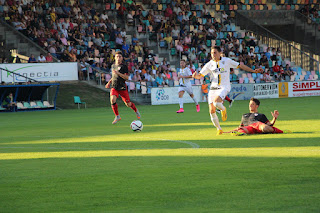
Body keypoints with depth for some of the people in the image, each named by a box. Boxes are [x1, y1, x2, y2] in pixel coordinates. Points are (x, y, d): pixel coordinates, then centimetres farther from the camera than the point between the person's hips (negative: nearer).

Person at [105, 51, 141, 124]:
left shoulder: (124, 66, -5)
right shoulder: (113, 66, 13)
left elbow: (127, 77, -13)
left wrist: (118, 73, -22)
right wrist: (109, 82, 18)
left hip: (122, 87, -4)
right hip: (114, 87, 4)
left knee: (128, 104, 0)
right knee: (112, 99, -22)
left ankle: (136, 110, 33)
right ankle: (117, 116, -8)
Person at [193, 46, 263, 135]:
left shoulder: (227, 61, 0)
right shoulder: (209, 64, 5)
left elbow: (240, 66, 8)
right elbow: (200, 76, 6)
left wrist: (253, 71, 7)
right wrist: (196, 75, -18)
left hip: (224, 87, -4)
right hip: (213, 88, 4)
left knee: (216, 103, -31)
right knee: (212, 111, -5)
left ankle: (223, 109, 5)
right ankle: (219, 129, 14)